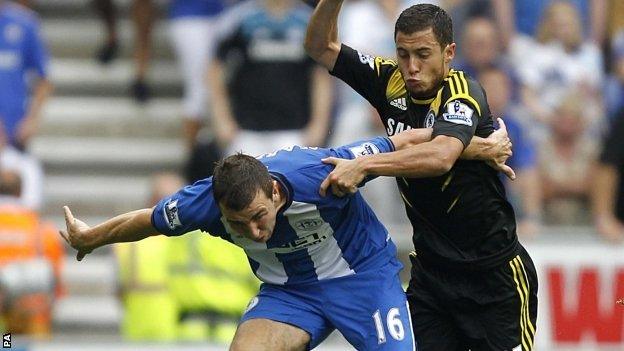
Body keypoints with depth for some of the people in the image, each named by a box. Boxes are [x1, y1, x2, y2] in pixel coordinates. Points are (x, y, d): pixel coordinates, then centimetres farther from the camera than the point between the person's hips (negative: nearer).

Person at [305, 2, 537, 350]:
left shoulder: (462, 93, -18)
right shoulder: (392, 83, -1)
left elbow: (441, 156, -38)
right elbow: (322, 47, 6)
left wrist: (363, 165, -42)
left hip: (494, 272, -5)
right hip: (430, 268, 5)